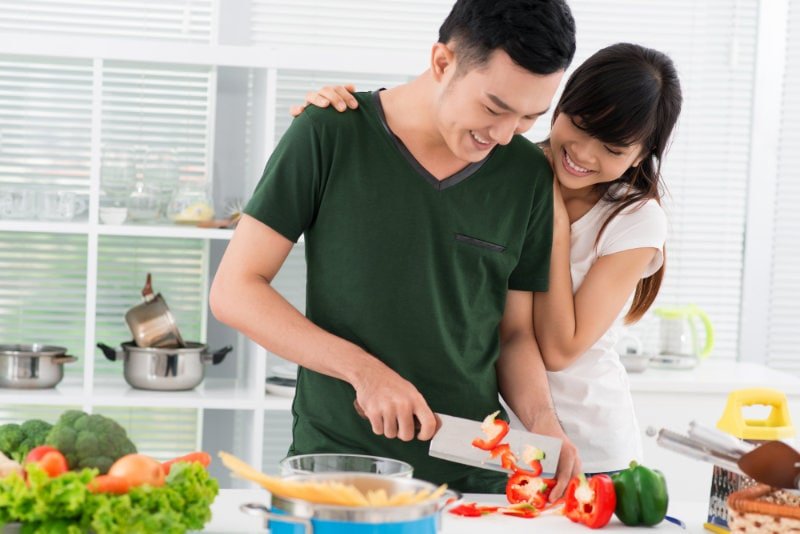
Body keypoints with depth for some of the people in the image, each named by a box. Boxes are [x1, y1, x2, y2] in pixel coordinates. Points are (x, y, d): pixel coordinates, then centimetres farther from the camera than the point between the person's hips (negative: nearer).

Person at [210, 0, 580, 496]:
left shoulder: (529, 176, 0)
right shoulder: (329, 134, -9)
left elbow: (515, 333, 8)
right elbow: (234, 291, -9)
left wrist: (542, 417, -11)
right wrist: (363, 371, -18)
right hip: (335, 467, -2)